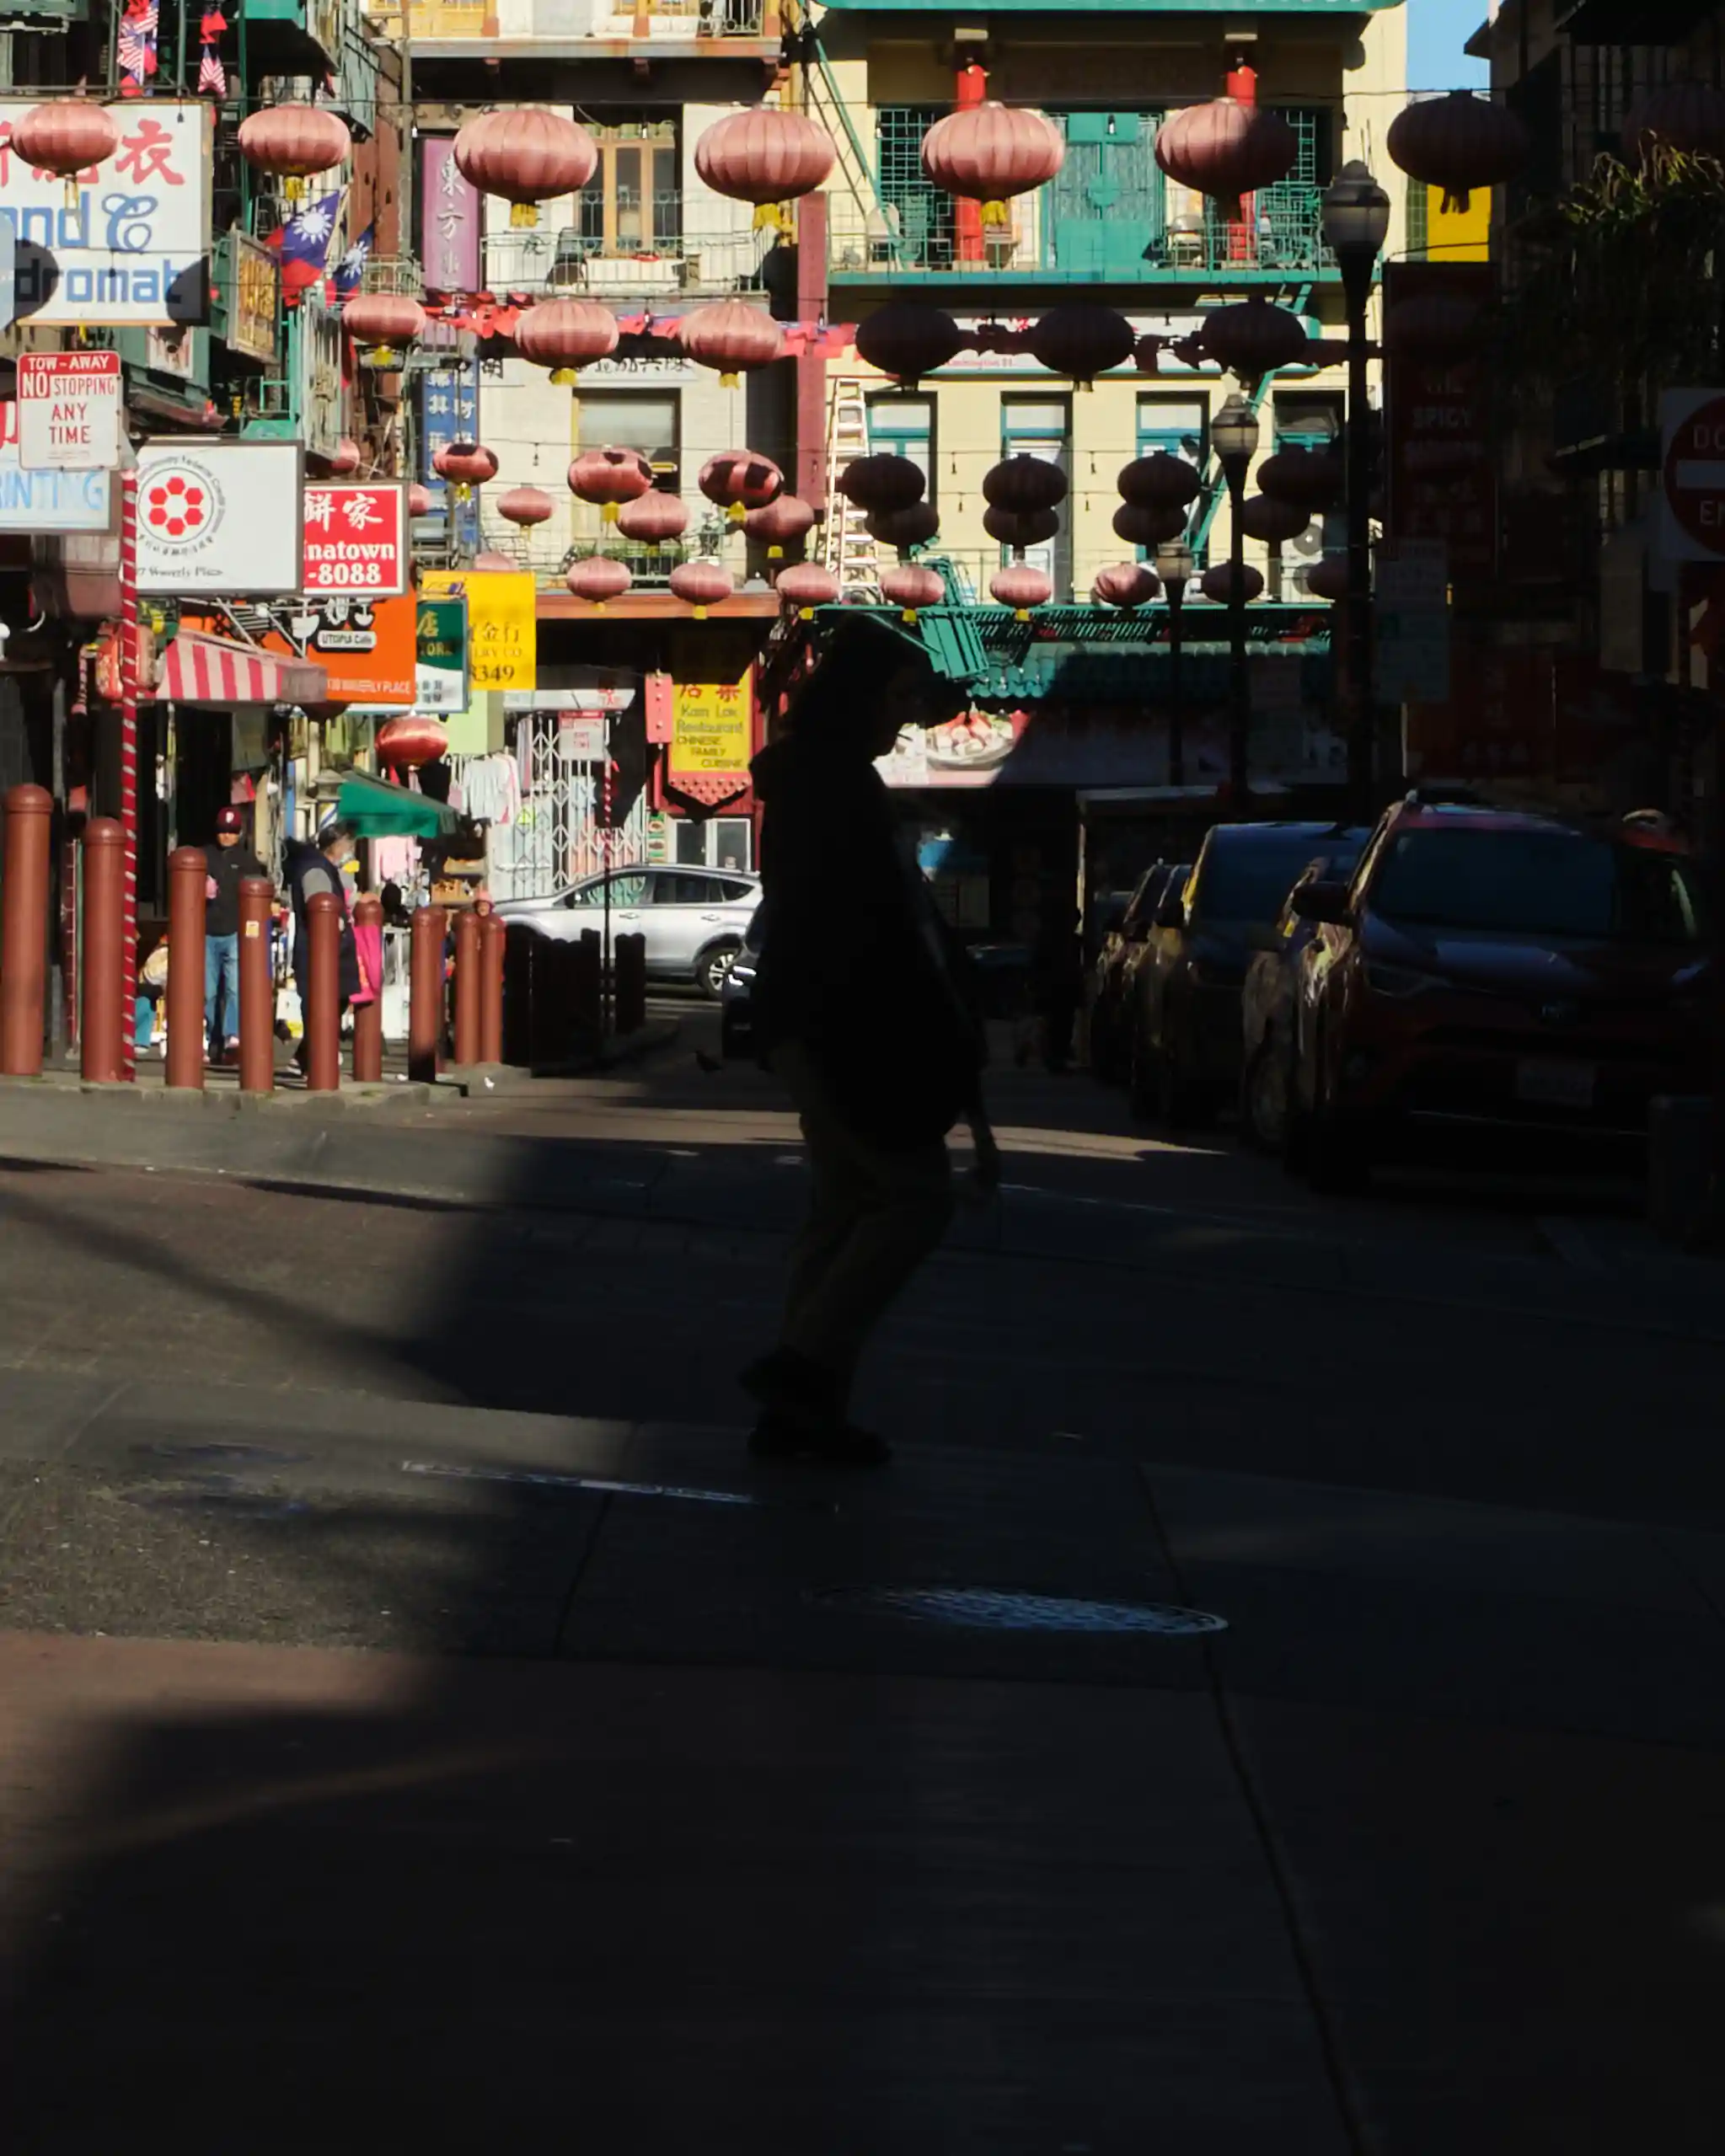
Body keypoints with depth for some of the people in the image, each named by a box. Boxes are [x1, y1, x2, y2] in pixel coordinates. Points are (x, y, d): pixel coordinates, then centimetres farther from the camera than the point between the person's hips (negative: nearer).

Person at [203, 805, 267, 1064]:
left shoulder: (248, 860, 8)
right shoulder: (204, 856, 11)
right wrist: (202, 893, -5)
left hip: (236, 933, -2)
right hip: (207, 933, 2)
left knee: (235, 987, -16)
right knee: (208, 991, 4)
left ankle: (233, 1037, -23)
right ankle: (209, 1042, 11)